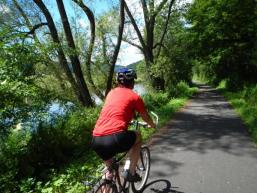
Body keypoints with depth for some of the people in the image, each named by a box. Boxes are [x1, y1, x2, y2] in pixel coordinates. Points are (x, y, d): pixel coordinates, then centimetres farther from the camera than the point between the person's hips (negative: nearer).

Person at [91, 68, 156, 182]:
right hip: (116, 138, -5)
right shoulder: (134, 96, 8)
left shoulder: (111, 93, 22)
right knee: (138, 136, 25)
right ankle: (131, 173, 25)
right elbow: (145, 117, 23)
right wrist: (152, 125, 45)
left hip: (96, 141, 6)